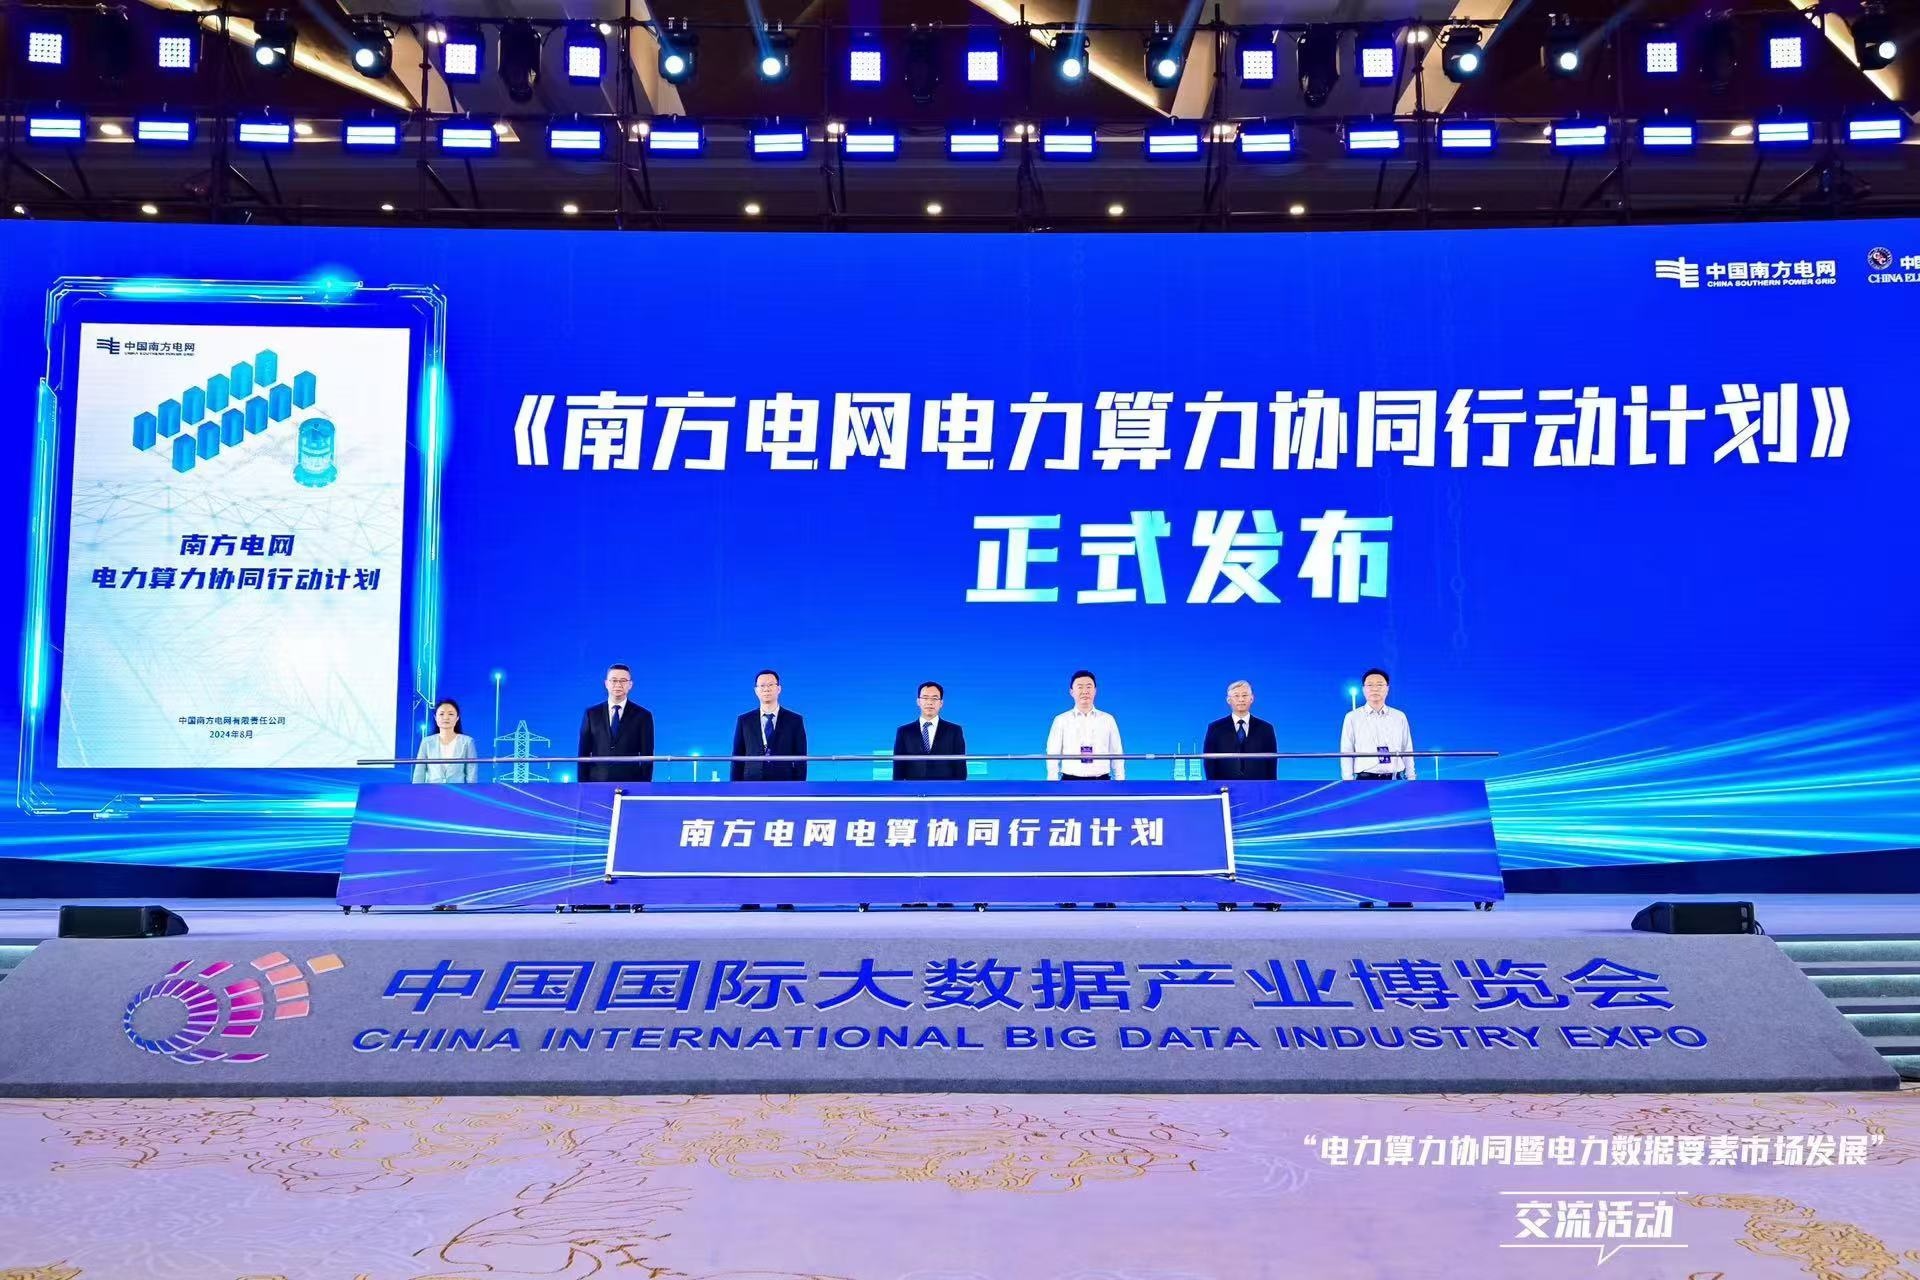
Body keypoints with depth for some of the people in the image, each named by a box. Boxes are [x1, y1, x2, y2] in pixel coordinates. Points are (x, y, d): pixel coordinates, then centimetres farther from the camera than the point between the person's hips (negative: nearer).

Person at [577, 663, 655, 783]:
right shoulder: (591, 714, 8)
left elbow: (647, 756, 2)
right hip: (597, 784, 1)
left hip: (630, 783, -1)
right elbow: (583, 753, 8)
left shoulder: (642, 716, 4)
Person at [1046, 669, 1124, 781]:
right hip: (1070, 781, -1)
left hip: (1101, 781, 1)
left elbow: (1117, 755, 8)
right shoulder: (1061, 720, 5)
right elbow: (1053, 757, 5)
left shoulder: (1108, 720, 8)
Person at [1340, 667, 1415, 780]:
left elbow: (1407, 751, 11)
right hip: (1365, 779, -2)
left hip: (1394, 779, 2)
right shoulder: (1352, 717, 5)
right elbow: (1346, 753, 2)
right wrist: (1348, 781, -5)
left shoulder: (1400, 717, 10)